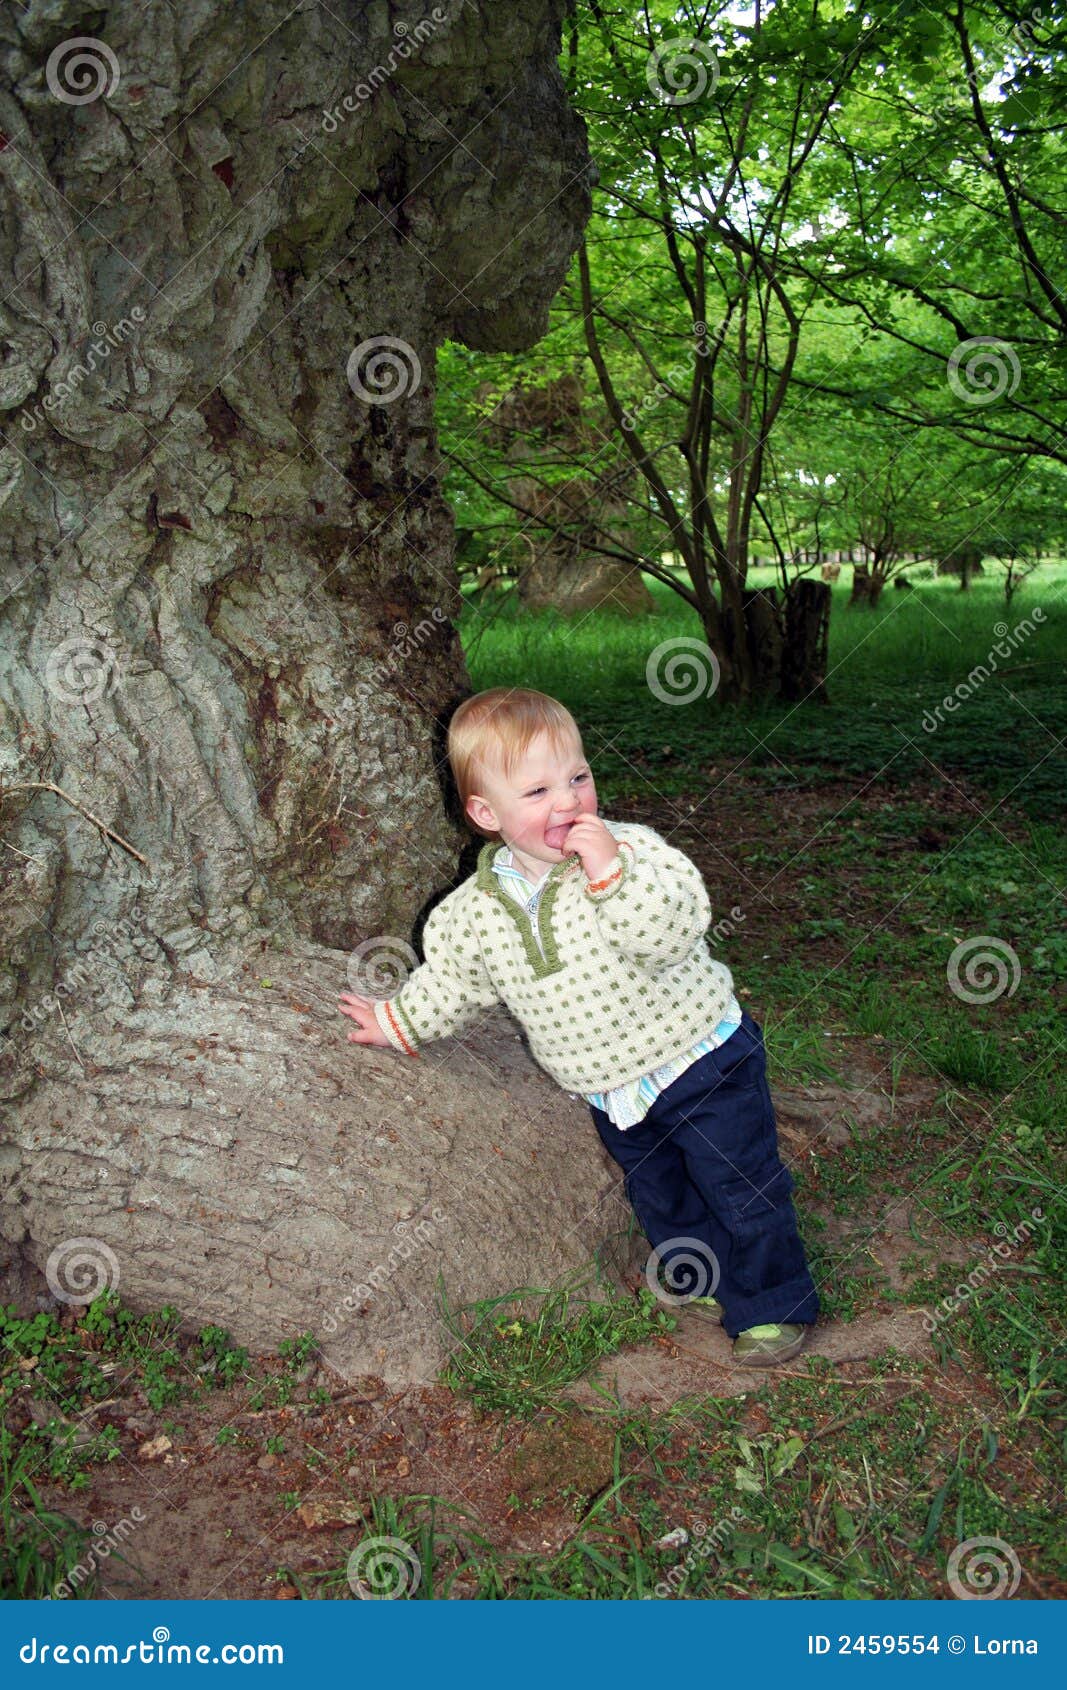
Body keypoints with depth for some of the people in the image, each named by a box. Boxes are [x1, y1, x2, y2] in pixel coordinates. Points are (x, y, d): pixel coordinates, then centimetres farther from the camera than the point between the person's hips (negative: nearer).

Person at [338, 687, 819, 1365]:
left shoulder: (630, 850, -22)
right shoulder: (478, 906, -8)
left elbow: (677, 928, -36)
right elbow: (453, 978, 11)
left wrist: (612, 871, -43)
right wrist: (401, 1021, 15)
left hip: (700, 1059, -4)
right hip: (611, 1093, 5)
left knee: (745, 1188, 5)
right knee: (658, 1195, 24)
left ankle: (775, 1306, 28)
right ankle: (698, 1274, 50)